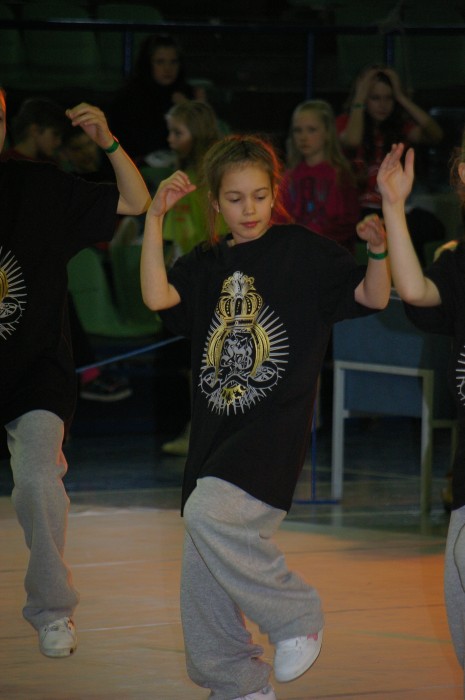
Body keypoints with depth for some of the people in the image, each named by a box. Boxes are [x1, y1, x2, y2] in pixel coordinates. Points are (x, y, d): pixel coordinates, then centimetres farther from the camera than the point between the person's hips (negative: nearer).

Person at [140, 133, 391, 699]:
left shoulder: (304, 252, 0)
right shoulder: (206, 265, 12)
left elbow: (373, 296, -5)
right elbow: (157, 296, -6)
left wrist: (378, 250, -25)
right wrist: (155, 217, -11)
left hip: (275, 425, -6)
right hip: (216, 433, 6)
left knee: (209, 513, -27)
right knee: (203, 575, 6)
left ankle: (296, 615, -9)